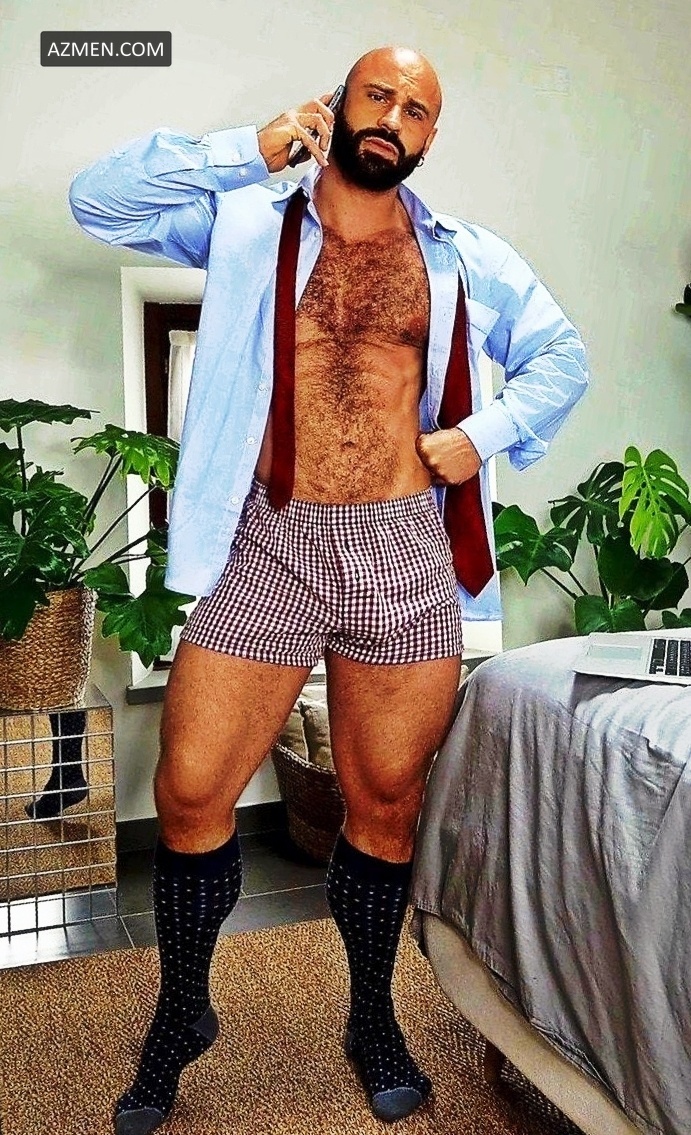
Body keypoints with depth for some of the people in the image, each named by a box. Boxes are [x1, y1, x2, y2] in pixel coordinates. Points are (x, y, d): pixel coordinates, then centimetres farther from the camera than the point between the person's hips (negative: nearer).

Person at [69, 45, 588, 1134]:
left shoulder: (466, 257, 12)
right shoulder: (245, 222, 9)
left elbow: (562, 355, 20)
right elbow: (97, 198, -1)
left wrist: (483, 434, 2)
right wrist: (259, 146, -4)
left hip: (406, 556, 1)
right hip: (269, 548, -1)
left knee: (386, 804, 10)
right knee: (189, 794, 2)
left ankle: (373, 1020, 34)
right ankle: (182, 1012, 28)